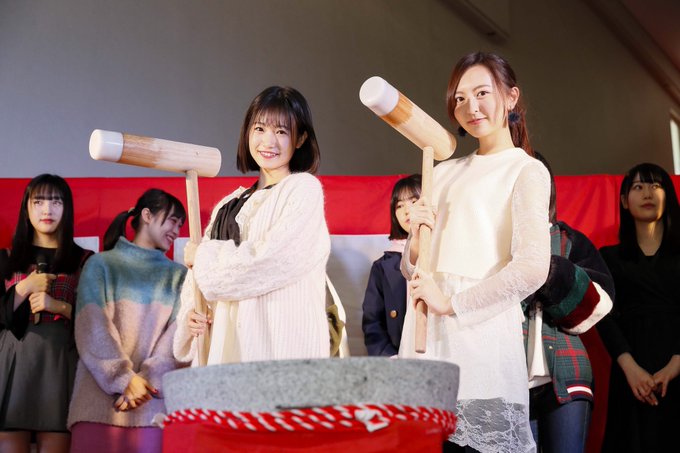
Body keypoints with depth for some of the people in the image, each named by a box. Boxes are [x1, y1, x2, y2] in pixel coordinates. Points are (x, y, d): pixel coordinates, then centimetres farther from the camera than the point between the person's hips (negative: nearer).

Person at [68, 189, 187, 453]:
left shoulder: (178, 276, 18)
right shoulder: (101, 265, 12)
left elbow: (179, 332, 4)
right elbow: (92, 328, 0)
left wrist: (147, 378, -11)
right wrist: (125, 379, -12)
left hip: (154, 402, 1)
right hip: (100, 398, -1)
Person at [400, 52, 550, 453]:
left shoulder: (526, 171, -1)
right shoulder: (445, 172, 18)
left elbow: (533, 268, -16)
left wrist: (451, 303, -12)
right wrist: (417, 241, -2)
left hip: (481, 331, -5)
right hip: (426, 332, 6)